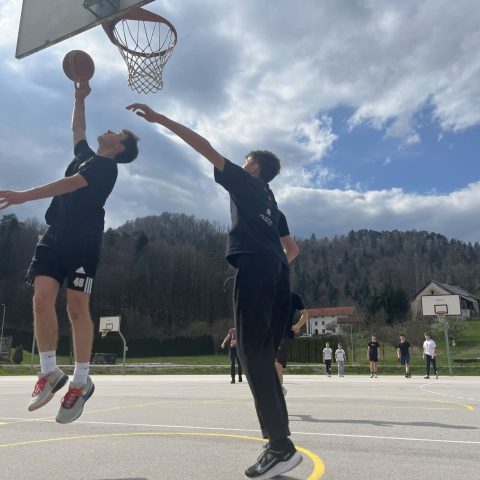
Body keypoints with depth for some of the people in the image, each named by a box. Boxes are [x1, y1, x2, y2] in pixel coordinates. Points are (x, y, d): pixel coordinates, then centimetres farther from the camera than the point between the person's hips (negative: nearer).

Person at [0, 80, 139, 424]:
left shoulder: (106, 166, -3)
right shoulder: (85, 155, 23)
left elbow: (71, 184, -17)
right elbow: (78, 128, 43)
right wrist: (80, 97, 38)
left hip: (83, 240, -7)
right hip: (55, 235, 7)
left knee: (77, 308, -7)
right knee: (42, 298, -7)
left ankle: (81, 382, 3)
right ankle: (50, 372, 4)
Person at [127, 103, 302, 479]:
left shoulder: (245, 182, 12)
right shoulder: (272, 203, 31)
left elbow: (205, 148, 6)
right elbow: (290, 248, 30)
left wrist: (159, 118, 7)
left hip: (256, 267, -8)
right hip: (278, 271, 8)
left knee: (252, 353, -11)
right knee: (263, 356, 8)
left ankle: (281, 445, -15)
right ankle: (278, 443, 9)